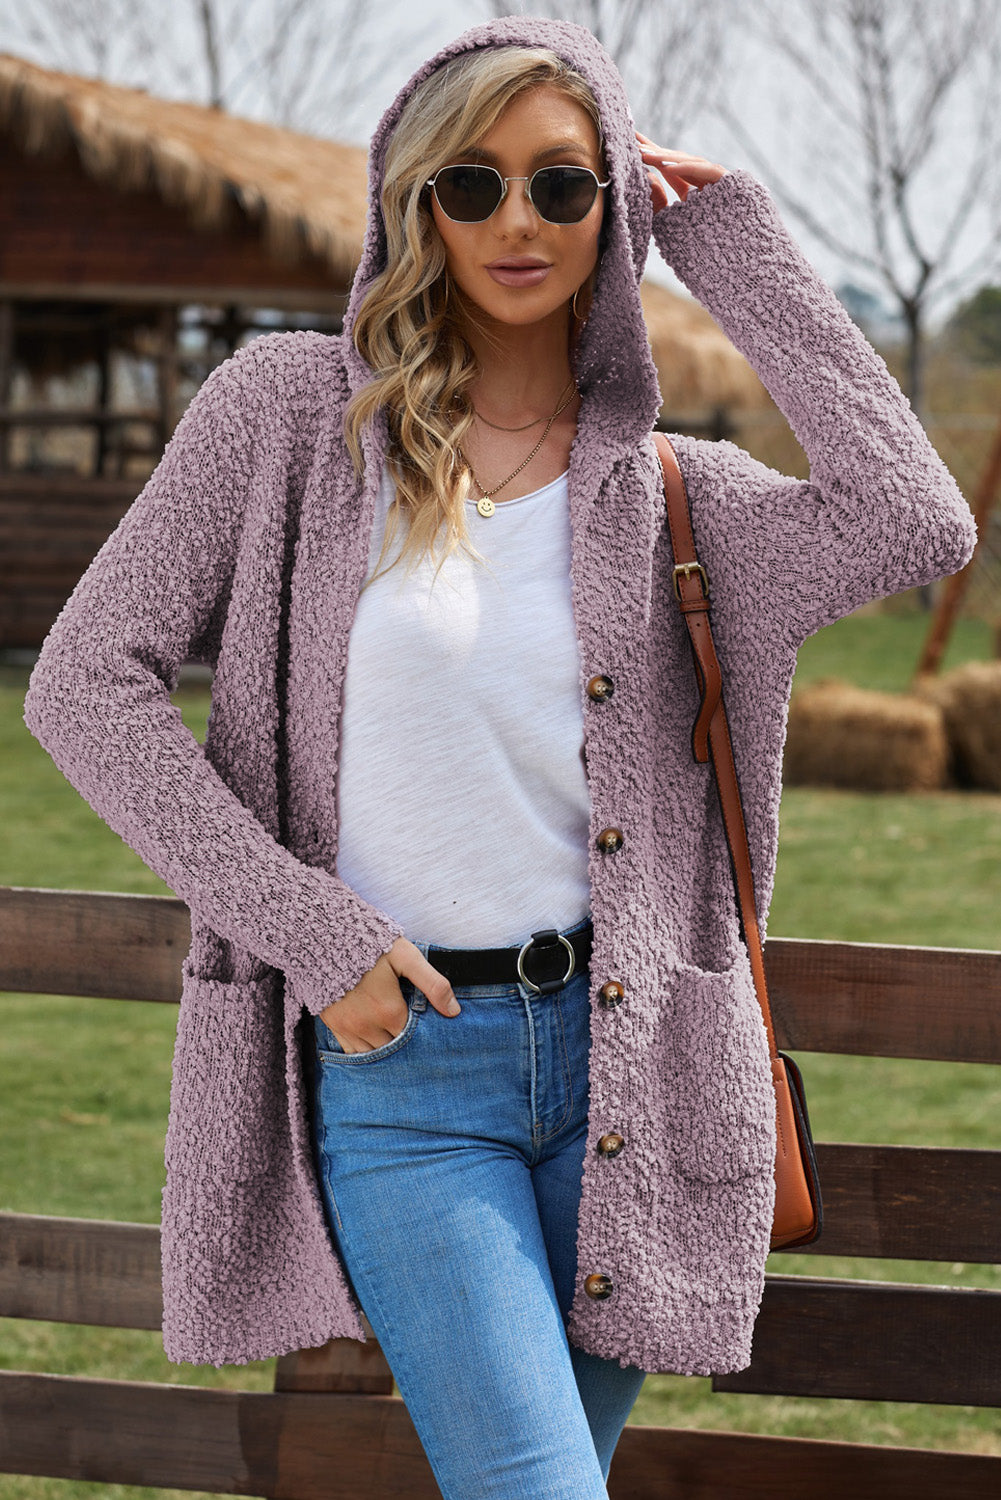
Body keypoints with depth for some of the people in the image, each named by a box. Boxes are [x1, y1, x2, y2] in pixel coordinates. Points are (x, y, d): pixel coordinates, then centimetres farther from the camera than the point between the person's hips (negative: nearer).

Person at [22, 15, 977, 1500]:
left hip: (616, 1055, 3)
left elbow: (914, 523, -13)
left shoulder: (671, 491, 5)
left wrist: (735, 247, -6)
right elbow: (87, 682, -4)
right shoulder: (293, 410, -1)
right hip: (394, 1060, -3)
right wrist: (314, 931, -10)